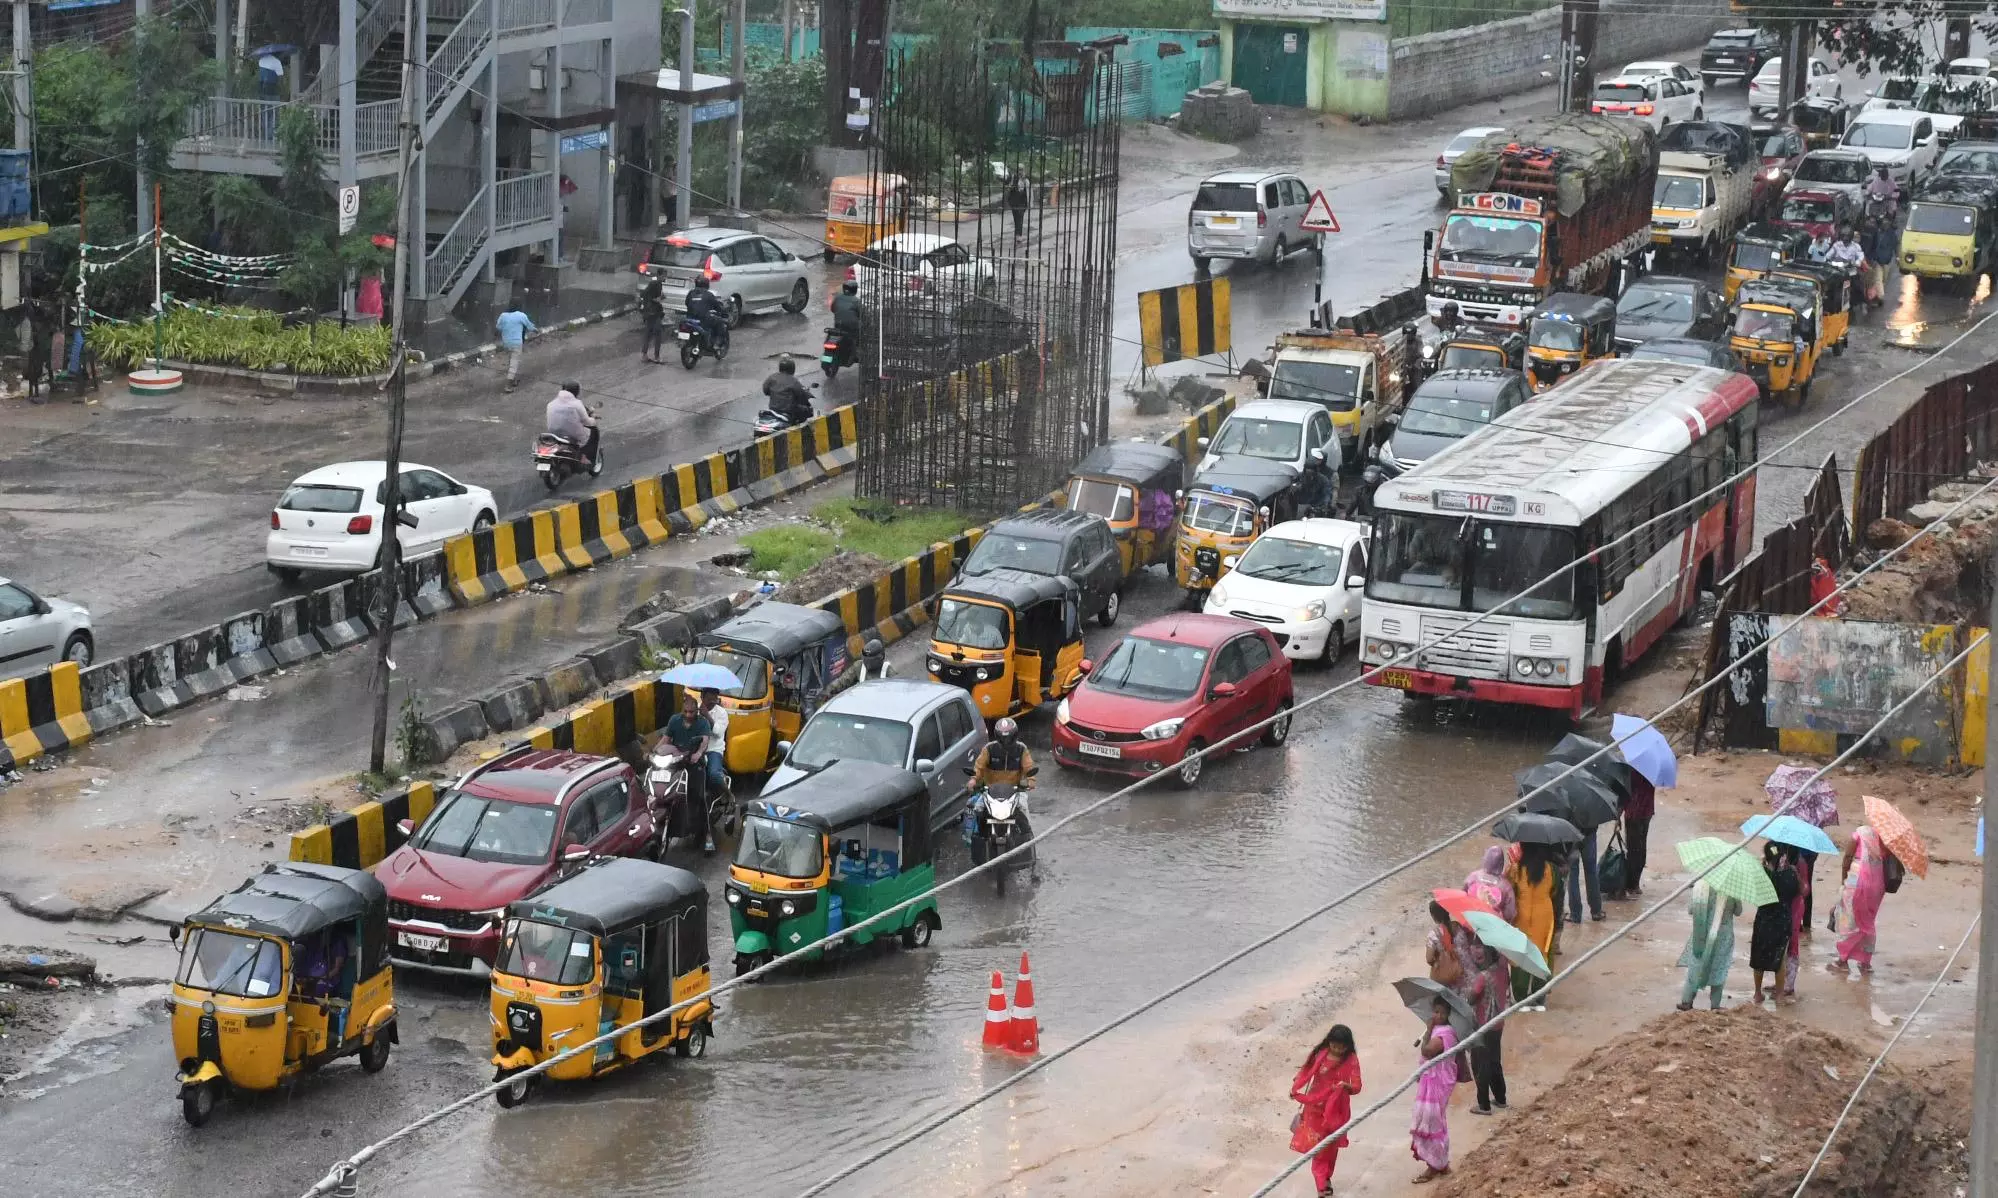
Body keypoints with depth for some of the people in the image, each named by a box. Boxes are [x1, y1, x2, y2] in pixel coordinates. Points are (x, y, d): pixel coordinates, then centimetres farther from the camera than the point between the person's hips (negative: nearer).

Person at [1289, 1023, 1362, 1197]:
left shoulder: (1351, 1060, -13)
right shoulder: (1320, 1054, -9)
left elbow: (1357, 1087, -17)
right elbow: (1306, 1072, 3)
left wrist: (1346, 1086, -38)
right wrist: (1295, 1088, -10)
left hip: (1336, 1109, 0)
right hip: (1315, 1107, 0)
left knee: (1331, 1145, 13)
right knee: (1317, 1146, -2)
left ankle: (1326, 1177, 33)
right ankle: (1322, 1184, 0)